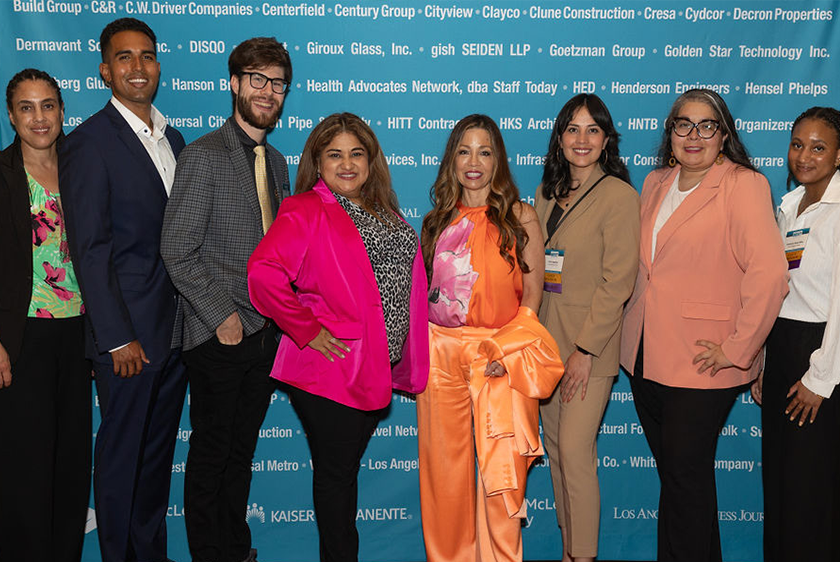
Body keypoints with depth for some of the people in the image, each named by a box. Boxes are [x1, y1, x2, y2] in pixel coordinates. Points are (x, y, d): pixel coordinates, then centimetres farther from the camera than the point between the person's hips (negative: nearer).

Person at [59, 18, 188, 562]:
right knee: (121, 450, 7)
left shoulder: (173, 138, 12)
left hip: (176, 328, 7)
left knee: (160, 447, 18)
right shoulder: (89, 143, -11)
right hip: (128, 333, -7)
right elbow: (90, 249, -14)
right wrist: (118, 337, -16)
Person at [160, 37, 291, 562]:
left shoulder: (276, 161, 13)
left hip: (266, 333, 7)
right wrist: (223, 316, -14)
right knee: (210, 454, 6)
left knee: (242, 450, 17)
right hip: (219, 336, -7)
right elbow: (177, 251, -14)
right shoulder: (203, 156, -10)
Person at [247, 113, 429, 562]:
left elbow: (403, 280, 20)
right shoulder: (305, 212, -11)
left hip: (378, 368, 7)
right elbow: (264, 271, -24)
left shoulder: (383, 212, 12)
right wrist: (306, 330, -20)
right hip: (329, 370, -7)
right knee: (336, 472, 5)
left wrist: (405, 362, 12)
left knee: (347, 467, 18)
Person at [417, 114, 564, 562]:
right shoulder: (439, 219, 13)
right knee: (444, 466, 8)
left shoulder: (519, 217, 3)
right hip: (440, 353, 3)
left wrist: (505, 347, -12)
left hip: (500, 359, -3)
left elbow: (533, 293, 0)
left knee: (500, 469, -4)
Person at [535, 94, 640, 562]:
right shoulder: (548, 193, 11)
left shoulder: (620, 195, -10)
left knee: (575, 451, -6)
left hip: (590, 346, -7)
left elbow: (617, 282, -14)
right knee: (555, 446, 13)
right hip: (546, 339, 7)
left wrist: (585, 348, -16)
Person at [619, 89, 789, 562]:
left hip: (701, 362, -6)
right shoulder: (656, 183, 11)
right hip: (646, 356, 6)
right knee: (670, 471, 16)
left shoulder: (744, 185, -11)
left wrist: (738, 348, -18)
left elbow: (769, 272, -21)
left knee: (686, 475, 1)